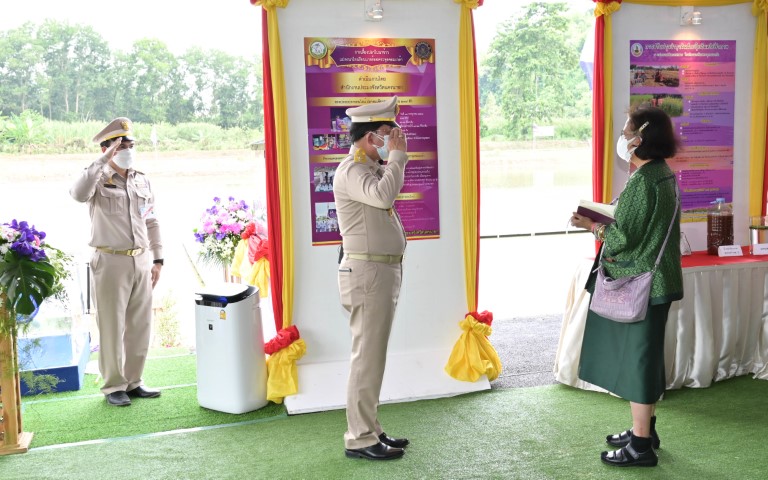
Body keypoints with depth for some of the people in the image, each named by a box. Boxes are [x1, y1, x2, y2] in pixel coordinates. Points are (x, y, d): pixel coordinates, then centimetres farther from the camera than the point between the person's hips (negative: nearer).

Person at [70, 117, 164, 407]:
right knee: (112, 328, 2)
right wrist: (103, 162, -25)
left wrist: (157, 259, 11)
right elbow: (78, 194, -28)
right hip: (111, 262, -5)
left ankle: (133, 381, 22)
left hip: (141, 261, 5)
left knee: (140, 326, 10)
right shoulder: (99, 179, -5)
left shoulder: (141, 181, 11)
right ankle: (113, 386, 14)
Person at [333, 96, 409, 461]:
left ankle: (368, 430, 23)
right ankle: (360, 440, 0)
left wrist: (393, 159, 16)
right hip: (368, 272, -10)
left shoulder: (371, 168, 17)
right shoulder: (351, 170, -13)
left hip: (382, 271, 10)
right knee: (367, 357, -7)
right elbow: (383, 196, -31)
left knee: (373, 355, 14)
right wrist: (397, 155, -19)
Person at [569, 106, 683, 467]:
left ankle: (641, 445, 8)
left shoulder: (642, 181, -21)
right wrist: (605, 221, 11)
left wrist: (591, 226, -7)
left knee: (637, 357, -2)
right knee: (644, 356, 18)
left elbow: (624, 238, -21)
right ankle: (645, 429, 31)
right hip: (655, 281, 10)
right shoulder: (662, 174, 10)